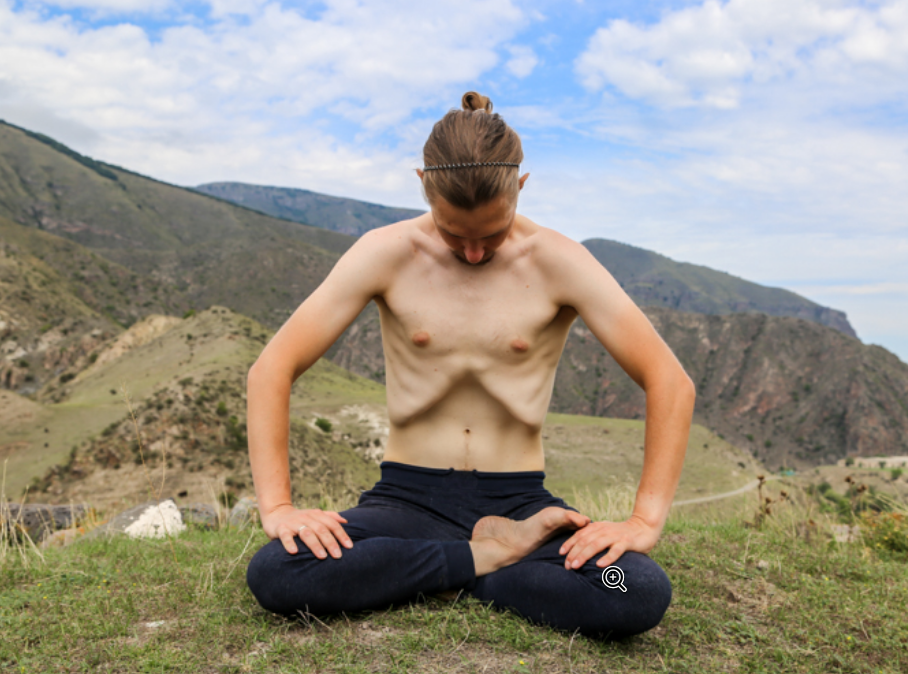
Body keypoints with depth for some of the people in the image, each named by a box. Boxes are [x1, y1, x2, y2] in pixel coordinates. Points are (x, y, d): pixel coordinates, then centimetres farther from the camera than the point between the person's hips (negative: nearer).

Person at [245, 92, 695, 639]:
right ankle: (488, 556, -12)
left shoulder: (558, 263, -5)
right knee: (275, 576, -28)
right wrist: (277, 505, -16)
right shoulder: (386, 255, -4)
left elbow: (671, 383, -6)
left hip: (519, 502, 0)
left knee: (641, 597, -29)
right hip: (408, 497, 1)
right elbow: (272, 370, -5)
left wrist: (646, 519, -15)